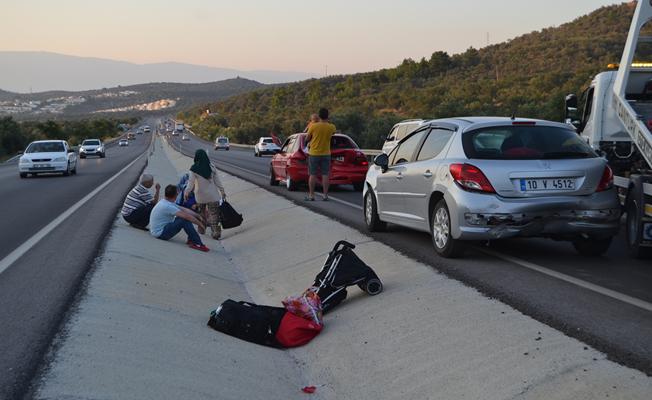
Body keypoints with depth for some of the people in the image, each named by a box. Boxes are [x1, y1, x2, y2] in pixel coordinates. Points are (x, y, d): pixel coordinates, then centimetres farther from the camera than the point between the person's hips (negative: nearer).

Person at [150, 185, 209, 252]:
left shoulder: (164, 202, 8)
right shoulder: (167, 206, -24)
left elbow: (185, 210, 9)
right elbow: (186, 216, -27)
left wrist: (198, 216, 0)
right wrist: (199, 224, -17)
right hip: (160, 234, -11)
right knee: (185, 220, -24)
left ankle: (191, 239, 2)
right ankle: (197, 243, -21)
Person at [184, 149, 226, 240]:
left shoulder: (194, 169, -9)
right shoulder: (212, 167, -3)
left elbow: (191, 182, -10)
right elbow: (217, 181, 1)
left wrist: (187, 192, -3)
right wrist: (222, 191, 9)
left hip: (200, 195, 0)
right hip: (212, 195, 0)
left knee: (201, 212, 19)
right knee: (214, 213, 1)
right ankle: (216, 231, -6)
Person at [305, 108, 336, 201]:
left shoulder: (313, 126, -11)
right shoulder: (331, 127, -5)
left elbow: (307, 139, 0)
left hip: (314, 154, -2)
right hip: (326, 154, 2)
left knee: (313, 175, 4)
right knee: (325, 175, 5)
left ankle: (311, 195, 6)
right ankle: (325, 195, 5)